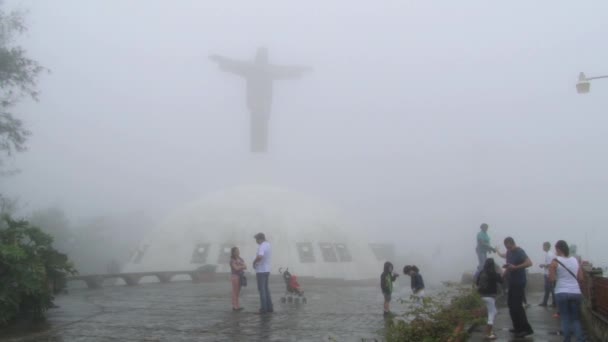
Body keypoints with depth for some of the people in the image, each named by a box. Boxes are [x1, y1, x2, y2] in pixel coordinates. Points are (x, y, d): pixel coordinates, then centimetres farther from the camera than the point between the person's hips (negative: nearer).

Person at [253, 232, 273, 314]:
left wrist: (254, 262, -19)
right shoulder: (268, 245, 10)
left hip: (261, 271, -9)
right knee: (266, 289, 16)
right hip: (267, 270, 9)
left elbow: (260, 257, -35)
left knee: (261, 290, -1)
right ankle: (269, 307, 18)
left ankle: (264, 308, 1)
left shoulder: (262, 246, -19)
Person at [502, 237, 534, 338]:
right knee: (511, 305, 12)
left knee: (517, 306, -11)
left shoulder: (520, 252, -16)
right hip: (512, 282, 9)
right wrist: (506, 270, 3)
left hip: (519, 282, -9)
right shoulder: (508, 252, 10)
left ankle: (526, 329, -5)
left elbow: (529, 263, -30)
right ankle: (518, 327, 21)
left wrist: (515, 267, -34)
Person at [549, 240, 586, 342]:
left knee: (565, 318, 6)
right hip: (576, 292, 3)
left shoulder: (555, 261, -5)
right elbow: (580, 277, 12)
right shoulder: (575, 260, 8)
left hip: (562, 292, -3)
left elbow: (552, 278, -6)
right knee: (576, 318, 11)